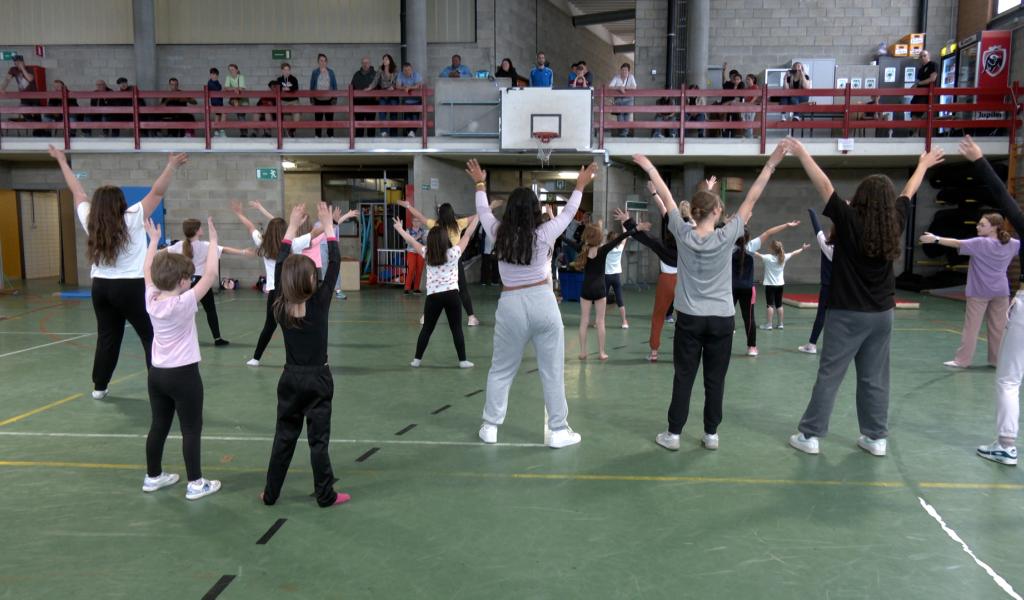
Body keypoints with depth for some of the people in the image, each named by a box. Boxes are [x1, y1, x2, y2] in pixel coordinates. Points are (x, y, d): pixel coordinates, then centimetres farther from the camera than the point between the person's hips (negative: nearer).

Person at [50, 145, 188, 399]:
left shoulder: (90, 222, 2)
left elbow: (78, 192, 14)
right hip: (131, 288, -6)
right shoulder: (132, 219, -11)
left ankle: (99, 386, 21)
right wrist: (172, 167, -14)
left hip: (100, 287, 6)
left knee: (107, 337, 15)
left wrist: (62, 162, 25)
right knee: (152, 337, -1)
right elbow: (157, 192, -14)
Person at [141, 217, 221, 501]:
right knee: (191, 429, 2)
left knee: (158, 426, 17)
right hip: (183, 374, -6)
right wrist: (213, 241, -14)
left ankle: (153, 476, 29)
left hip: (157, 373, 7)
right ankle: (195, 483, 7)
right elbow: (211, 274, -20)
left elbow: (147, 271, 14)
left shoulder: (151, 300, -2)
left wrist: (153, 240, 19)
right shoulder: (184, 303, -19)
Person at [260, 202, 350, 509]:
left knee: (284, 437, 14)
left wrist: (292, 227, 7)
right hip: (317, 378, -3)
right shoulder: (320, 302, -15)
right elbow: (335, 264, -10)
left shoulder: (280, 306, -5)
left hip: (291, 378, 4)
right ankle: (325, 495, 12)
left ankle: (271, 493, 21)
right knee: (318, 439, 3)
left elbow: (279, 267, 4)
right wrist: (328, 226, -4)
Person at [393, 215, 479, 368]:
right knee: (456, 329, 3)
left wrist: (400, 229, 30)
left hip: (433, 296, 2)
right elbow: (467, 235, 1)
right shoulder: (453, 253, -4)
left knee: (427, 328, 12)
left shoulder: (427, 254, 3)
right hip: (451, 294, -2)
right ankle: (463, 360, 5)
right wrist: (477, 216, 8)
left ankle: (417, 359, 14)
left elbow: (412, 242, 16)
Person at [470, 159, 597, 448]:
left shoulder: (499, 234, -1)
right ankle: (558, 431, 12)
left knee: (501, 370, 14)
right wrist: (580, 186, 26)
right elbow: (568, 213, 10)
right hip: (543, 303, -2)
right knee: (552, 371, 6)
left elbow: (484, 211, 18)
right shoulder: (544, 234, -6)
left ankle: (490, 427, 19)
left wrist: (480, 184, 35)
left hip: (511, 306, 2)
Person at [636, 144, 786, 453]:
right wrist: (770, 165, -2)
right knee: (715, 380, 7)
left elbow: (666, 197, 2)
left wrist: (648, 167, 11)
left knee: (683, 377, 6)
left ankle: (673, 433, 11)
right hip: (722, 318, -1)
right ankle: (711, 434, 15)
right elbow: (751, 200, -6)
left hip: (689, 318, 1)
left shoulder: (683, 234, -7)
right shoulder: (727, 237, -9)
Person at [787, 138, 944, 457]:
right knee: (875, 379, 12)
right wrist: (923, 165, 36)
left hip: (848, 313, -4)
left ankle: (810, 435, 4)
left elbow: (824, 186, -9)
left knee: (829, 375, 0)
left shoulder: (850, 221, -13)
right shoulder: (895, 223, 1)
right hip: (882, 313, 5)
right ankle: (876, 437, 19)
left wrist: (802, 153, -2)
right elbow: (908, 193, 18)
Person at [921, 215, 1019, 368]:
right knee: (999, 327, 11)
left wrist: (936, 239, -28)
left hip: (979, 292, -5)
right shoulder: (1011, 244, 5)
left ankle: (962, 360, 3)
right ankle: (998, 359, 19)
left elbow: (958, 243, -24)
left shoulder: (981, 243, -14)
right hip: (1001, 292, 5)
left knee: (971, 327, 0)